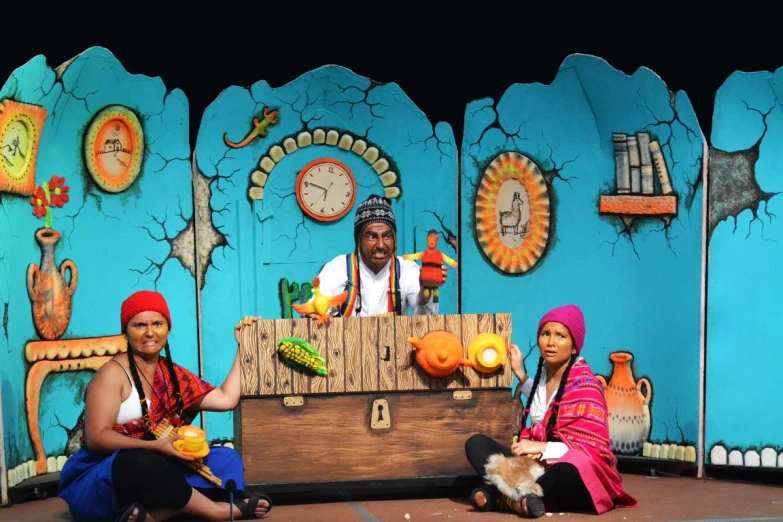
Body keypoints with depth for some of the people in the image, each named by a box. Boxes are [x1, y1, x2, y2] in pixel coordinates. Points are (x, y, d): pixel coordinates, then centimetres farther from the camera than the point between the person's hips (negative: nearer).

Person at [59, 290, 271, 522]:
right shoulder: (113, 373, -8)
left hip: (151, 473, 7)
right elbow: (96, 437, -18)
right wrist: (155, 446, -28)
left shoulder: (173, 376, 11)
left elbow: (227, 399, 4)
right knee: (139, 461, -39)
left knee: (226, 458, -10)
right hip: (96, 482, -6)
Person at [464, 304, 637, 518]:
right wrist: (520, 374, 27)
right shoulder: (544, 372, 7)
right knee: (476, 443, -6)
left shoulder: (584, 385, -11)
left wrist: (542, 447, -23)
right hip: (538, 464, 7)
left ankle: (502, 496, -23)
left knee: (572, 472, -42)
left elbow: (593, 449, -18)